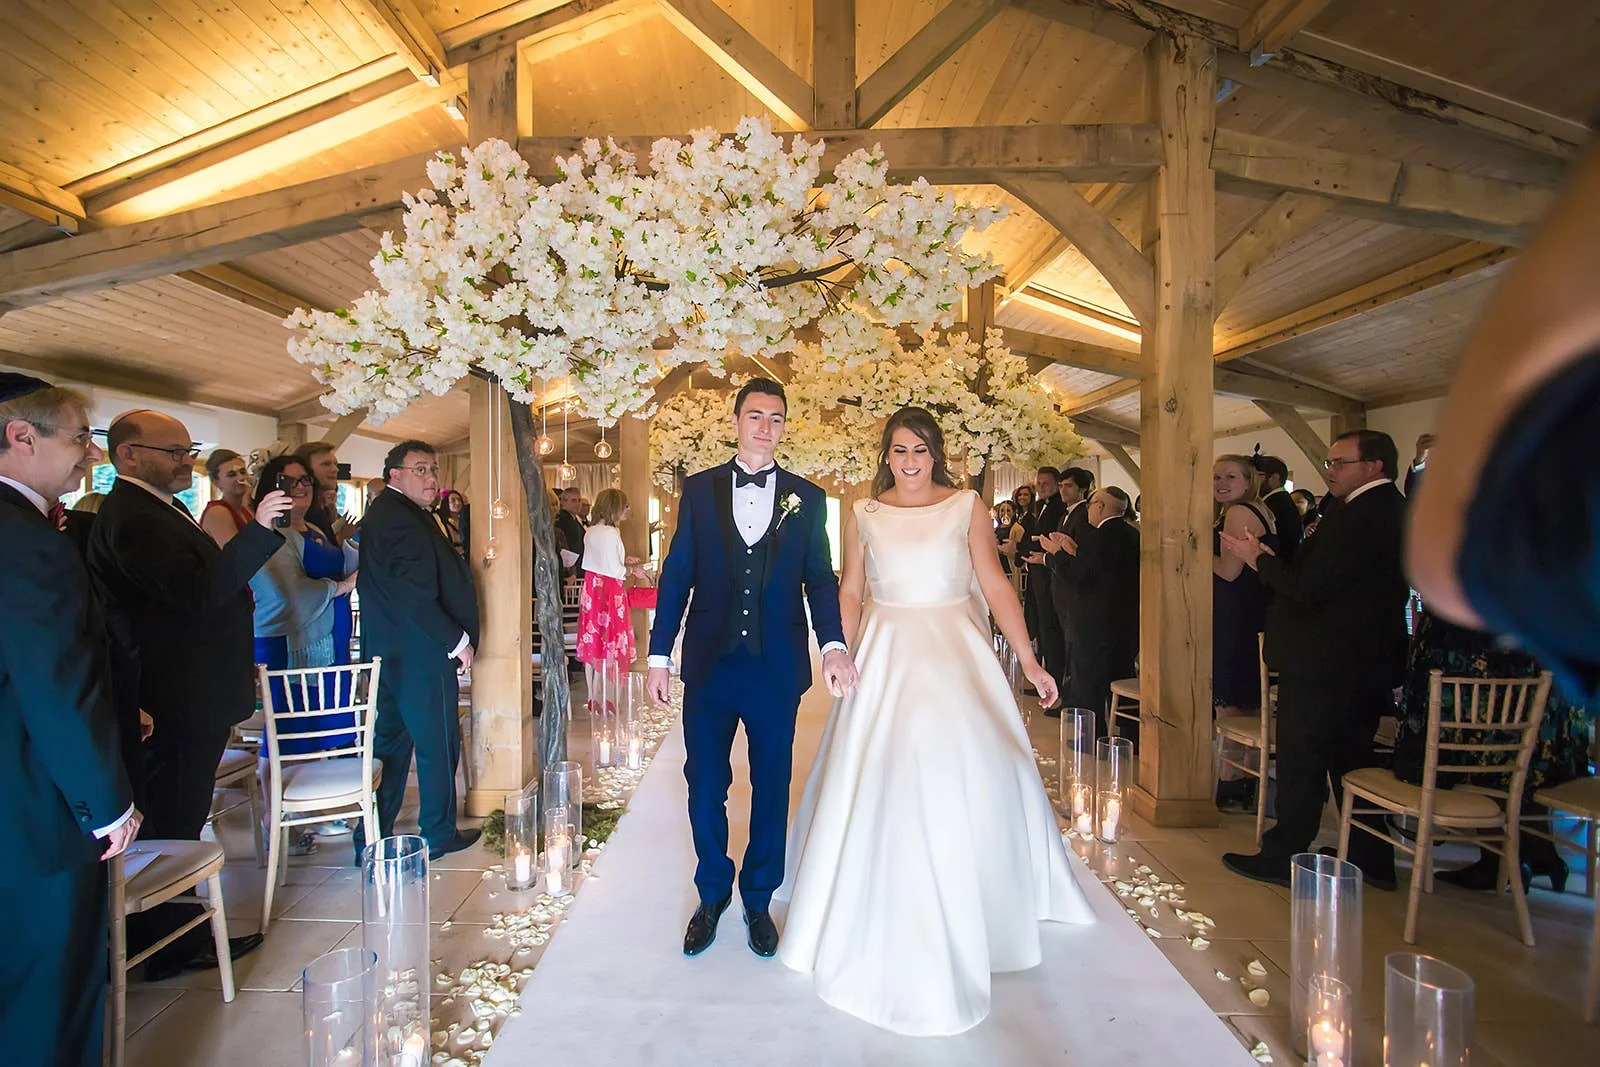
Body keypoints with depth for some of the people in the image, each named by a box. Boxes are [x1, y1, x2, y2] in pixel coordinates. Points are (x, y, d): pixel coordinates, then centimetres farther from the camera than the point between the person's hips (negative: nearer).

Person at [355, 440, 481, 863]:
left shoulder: (384, 513, 14)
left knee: (390, 742, 16)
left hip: (389, 652, 10)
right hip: (419, 653, -10)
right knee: (438, 744, 5)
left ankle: (371, 839, 25)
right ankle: (439, 835, 21)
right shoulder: (402, 520, -19)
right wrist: (456, 640, -17)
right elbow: (416, 596, -24)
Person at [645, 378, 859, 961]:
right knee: (705, 786, 10)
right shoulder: (699, 489, 4)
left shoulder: (807, 498, 4)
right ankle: (712, 895, 34)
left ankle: (758, 899, 34)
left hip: (777, 668, 0)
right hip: (710, 665, 0)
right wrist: (659, 654, 0)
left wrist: (834, 644, -12)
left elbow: (820, 579, 3)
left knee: (771, 788, 12)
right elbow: (676, 575, 3)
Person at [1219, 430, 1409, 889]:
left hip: (1323, 664, -10)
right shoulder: (1391, 511, 13)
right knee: (1354, 757, 19)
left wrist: (1259, 559, -10)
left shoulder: (1360, 515, -20)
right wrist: (1272, 561, 6)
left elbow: (1312, 586, -23)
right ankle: (1372, 860, 30)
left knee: (1300, 762, 1)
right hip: (1366, 662, 10)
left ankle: (1283, 857, 13)